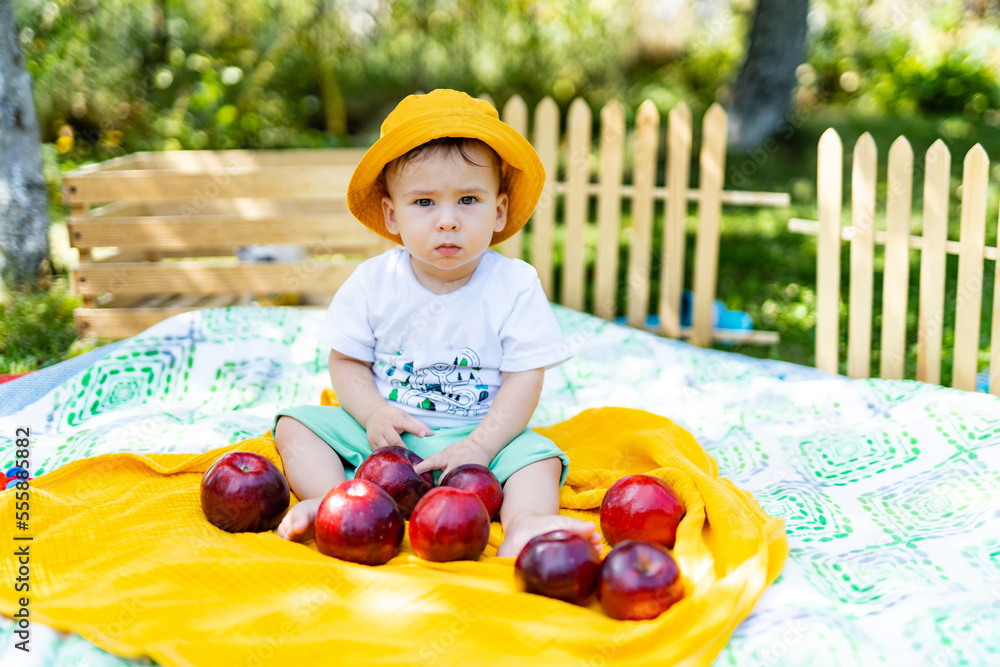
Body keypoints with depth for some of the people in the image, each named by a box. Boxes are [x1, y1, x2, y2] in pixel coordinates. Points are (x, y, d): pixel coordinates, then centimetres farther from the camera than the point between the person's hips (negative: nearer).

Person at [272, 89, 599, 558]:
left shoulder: (515, 286, -9)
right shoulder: (373, 282, -4)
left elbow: (525, 378, -11)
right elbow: (346, 361, 2)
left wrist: (479, 446, -23)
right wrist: (374, 413, -18)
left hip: (481, 432, -2)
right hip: (382, 430, 2)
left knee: (537, 457, -26)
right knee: (297, 425, -13)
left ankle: (526, 525, -47)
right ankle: (328, 501, -33)